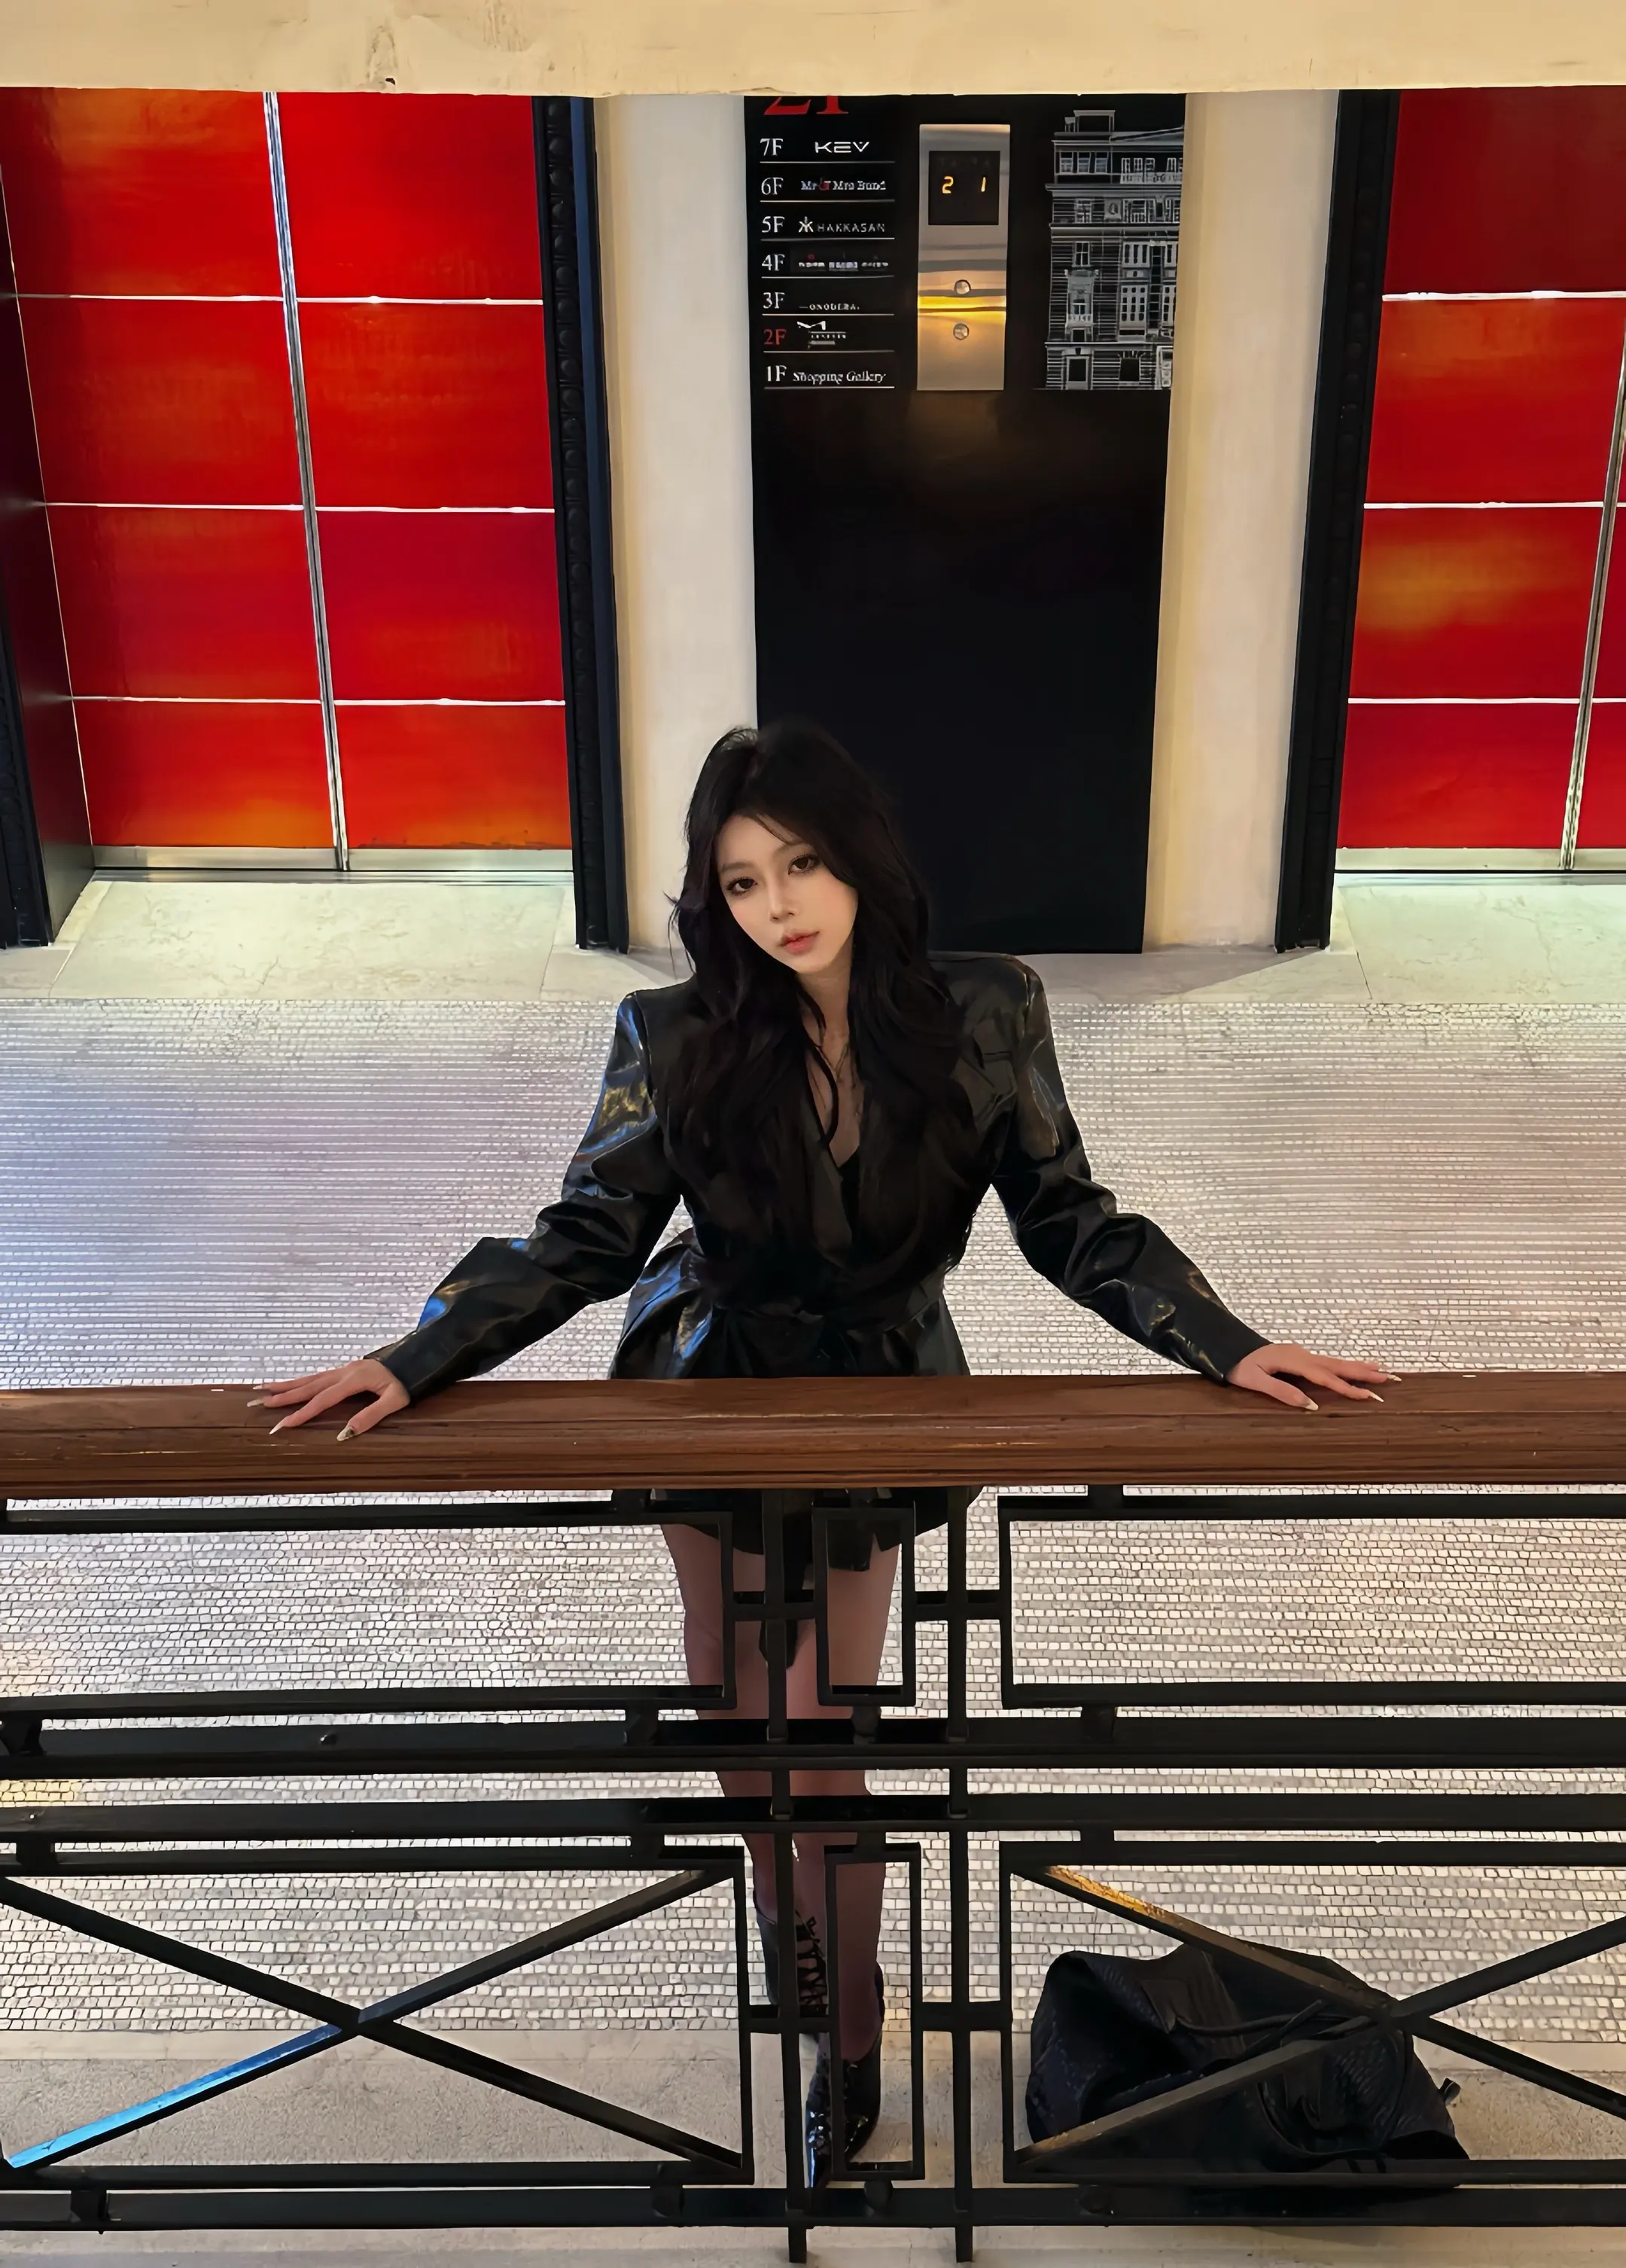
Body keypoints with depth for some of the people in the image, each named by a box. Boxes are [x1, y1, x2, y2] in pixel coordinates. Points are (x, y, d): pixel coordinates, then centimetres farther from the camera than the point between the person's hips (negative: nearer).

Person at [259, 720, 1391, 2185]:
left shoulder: (986, 1018, -17)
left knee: (817, 1741, 1)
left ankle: (852, 2030, 27)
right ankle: (776, 1887, 49)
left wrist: (1230, 1348, -15)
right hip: (714, 1392, 1)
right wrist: (414, 1363, -17)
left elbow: (1070, 1223, -8)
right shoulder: (675, 1039, -18)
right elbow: (585, 1239, -9)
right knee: (732, 1699, 16)